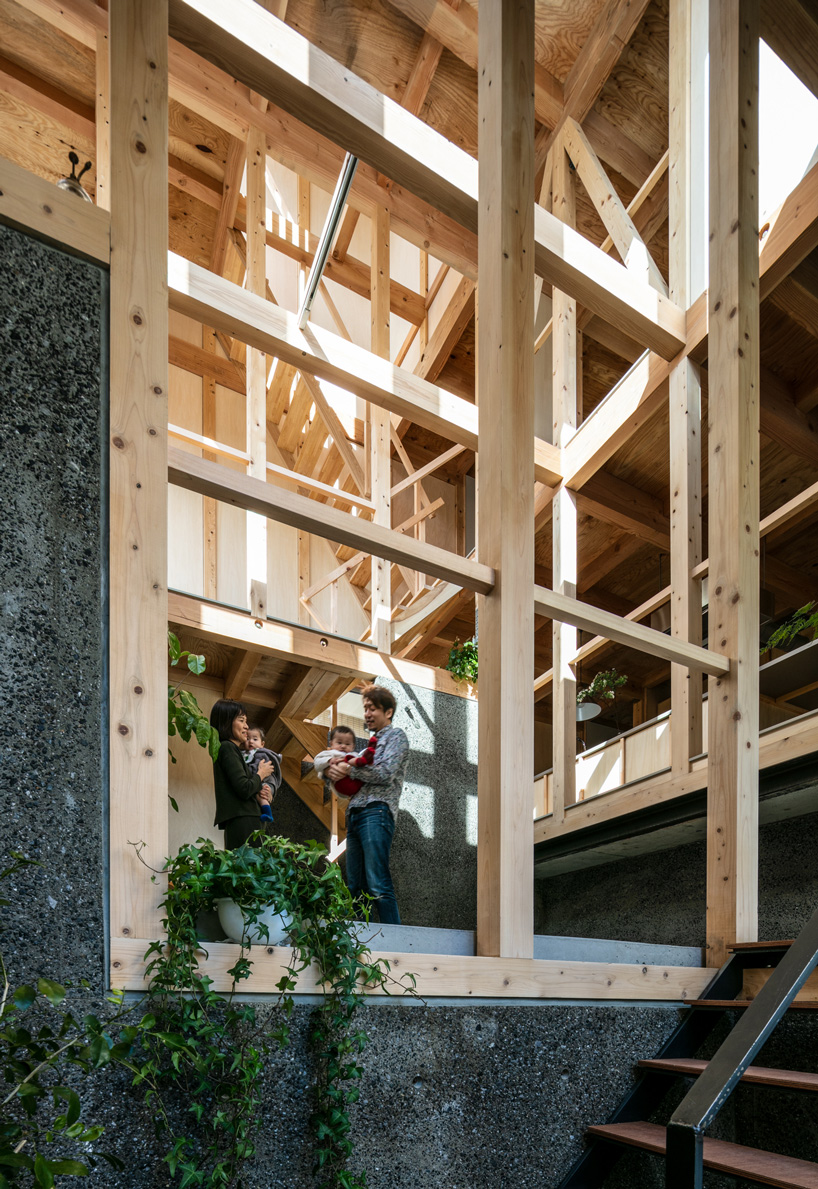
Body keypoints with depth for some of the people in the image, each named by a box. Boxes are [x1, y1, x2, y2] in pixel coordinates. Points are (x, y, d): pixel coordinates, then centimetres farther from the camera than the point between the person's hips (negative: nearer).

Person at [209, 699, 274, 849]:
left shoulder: (232, 749, 23)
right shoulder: (227, 748, -7)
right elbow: (244, 789, -16)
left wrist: (256, 794, 6)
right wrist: (261, 774, 2)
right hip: (241, 822, -10)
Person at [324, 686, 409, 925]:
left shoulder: (396, 736, 5)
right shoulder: (373, 742, 29)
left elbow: (385, 774, -10)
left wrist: (349, 769, -4)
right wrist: (332, 771, 5)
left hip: (376, 811, -9)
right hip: (355, 814, 9)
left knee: (378, 885, -16)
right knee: (355, 886, 5)